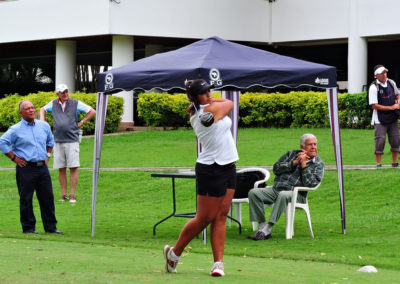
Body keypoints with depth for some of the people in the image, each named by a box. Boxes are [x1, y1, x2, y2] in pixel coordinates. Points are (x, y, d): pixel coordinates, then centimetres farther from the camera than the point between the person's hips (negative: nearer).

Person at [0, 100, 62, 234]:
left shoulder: (44, 126, 11)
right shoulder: (16, 129, -5)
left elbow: (50, 140, 29)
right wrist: (14, 158, -8)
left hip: (42, 167, 5)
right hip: (26, 168, -5)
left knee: (47, 197, 6)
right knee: (26, 199, -1)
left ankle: (51, 227, 13)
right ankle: (28, 227, 7)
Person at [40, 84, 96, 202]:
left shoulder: (76, 103, 1)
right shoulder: (54, 104, 11)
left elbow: (92, 112, 5)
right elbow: (43, 110, 30)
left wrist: (81, 123, 2)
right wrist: (42, 122, 16)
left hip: (72, 140, -3)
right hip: (58, 141, 3)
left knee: (73, 168, -7)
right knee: (61, 169, 3)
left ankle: (72, 195, -4)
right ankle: (64, 195, 9)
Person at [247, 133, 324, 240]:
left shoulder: (318, 164, 7)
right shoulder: (291, 154, 18)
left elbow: (310, 183, -9)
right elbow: (276, 168, 8)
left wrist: (303, 164, -9)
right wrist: (294, 162, -1)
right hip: (276, 189, 5)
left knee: (283, 195, -39)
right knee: (253, 193, -19)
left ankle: (266, 230, -39)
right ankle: (262, 227, -23)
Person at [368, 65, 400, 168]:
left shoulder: (391, 83, 4)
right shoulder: (374, 87, -15)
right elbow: (374, 106, -17)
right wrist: (391, 107, -16)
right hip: (380, 119, -6)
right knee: (380, 140, -7)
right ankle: (378, 163, 0)